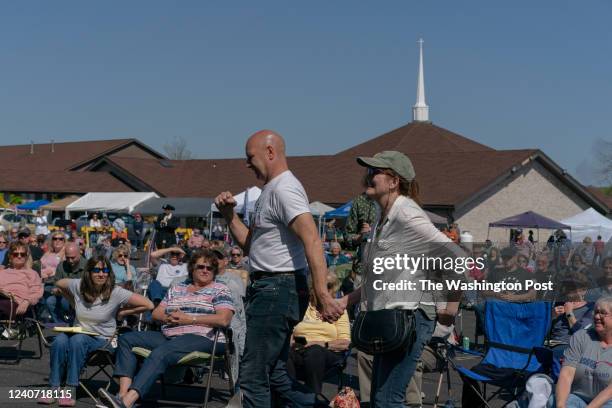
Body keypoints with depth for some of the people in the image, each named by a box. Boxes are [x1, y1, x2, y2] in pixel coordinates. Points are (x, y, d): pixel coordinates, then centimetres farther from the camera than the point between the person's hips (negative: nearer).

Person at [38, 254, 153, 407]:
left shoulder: (115, 293, -12)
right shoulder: (78, 286, -2)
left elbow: (148, 305, -14)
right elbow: (59, 284, 21)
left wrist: (120, 313, -5)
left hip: (102, 340, -3)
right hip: (79, 333, 3)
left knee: (78, 339, -35)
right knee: (60, 340, -31)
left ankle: (71, 392, -32)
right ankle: (54, 389, -25)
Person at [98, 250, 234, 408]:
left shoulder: (219, 290, 6)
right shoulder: (177, 288, 24)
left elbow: (224, 319, -11)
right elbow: (156, 313, 21)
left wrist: (189, 319, -12)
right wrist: (168, 318, -4)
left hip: (201, 337, -8)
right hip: (168, 335, 8)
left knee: (161, 352, -35)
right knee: (126, 339, -6)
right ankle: (123, 393, -23)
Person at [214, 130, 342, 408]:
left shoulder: (284, 189, -15)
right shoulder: (269, 191, 19)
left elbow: (312, 241, -27)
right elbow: (250, 246, 24)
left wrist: (322, 294, -35)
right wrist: (229, 215, 9)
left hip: (278, 290, -11)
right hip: (267, 288, 11)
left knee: (253, 376, -6)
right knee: (275, 374, 16)